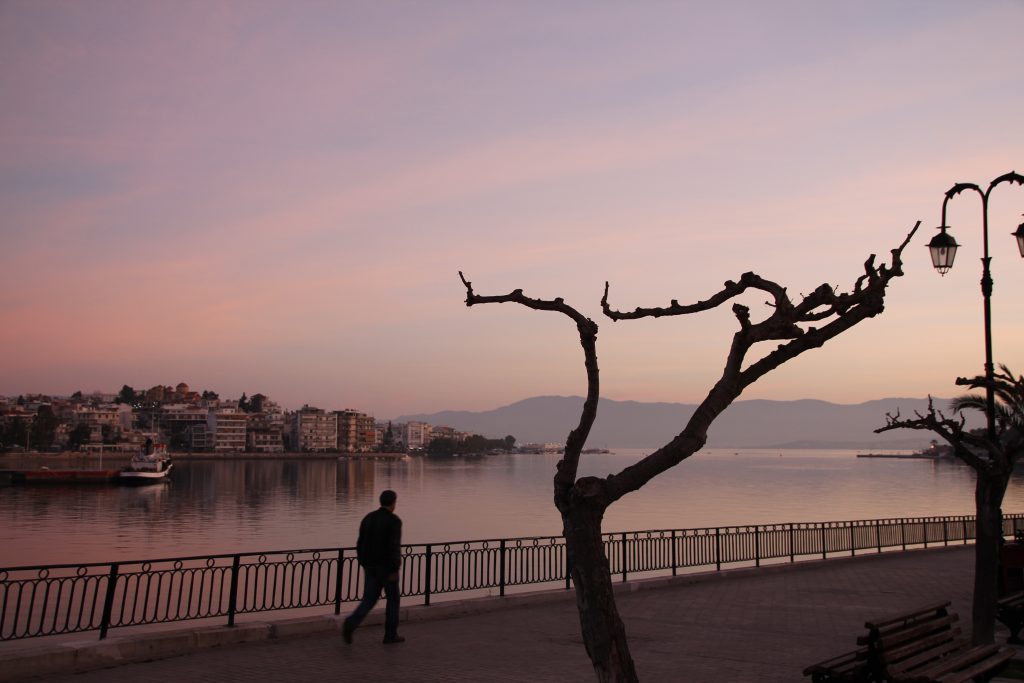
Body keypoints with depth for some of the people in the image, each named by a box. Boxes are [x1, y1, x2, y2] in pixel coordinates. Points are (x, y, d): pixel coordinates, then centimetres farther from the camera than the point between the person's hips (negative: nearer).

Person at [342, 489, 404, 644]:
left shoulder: (368, 518, 6)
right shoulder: (394, 521, -14)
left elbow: (361, 544, 8)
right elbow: (394, 547, -21)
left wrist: (364, 565, 18)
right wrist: (395, 570, -19)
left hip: (370, 567, 5)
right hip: (387, 567, -5)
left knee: (369, 600, 8)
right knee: (393, 599, 13)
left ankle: (350, 625, -16)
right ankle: (390, 635, 19)